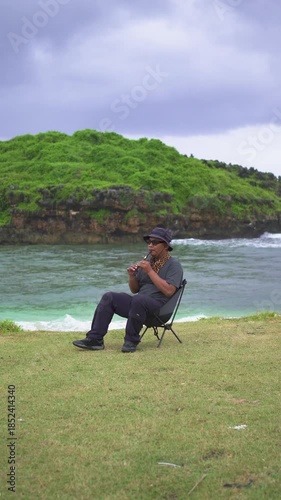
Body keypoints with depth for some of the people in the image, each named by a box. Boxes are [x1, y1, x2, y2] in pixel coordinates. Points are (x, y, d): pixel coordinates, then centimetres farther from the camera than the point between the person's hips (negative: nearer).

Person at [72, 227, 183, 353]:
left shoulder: (173, 265, -3)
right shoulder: (146, 261, 17)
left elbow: (168, 291, -19)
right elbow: (134, 290, 19)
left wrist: (150, 271, -17)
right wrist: (132, 276, -2)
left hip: (158, 307, -7)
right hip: (138, 305, 7)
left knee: (138, 299, -36)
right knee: (109, 297, -8)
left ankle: (131, 341, -20)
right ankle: (95, 339, -13)